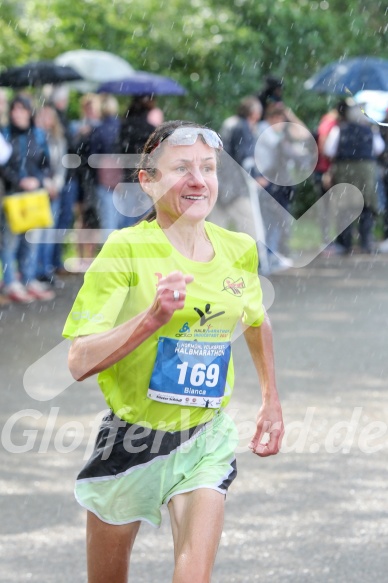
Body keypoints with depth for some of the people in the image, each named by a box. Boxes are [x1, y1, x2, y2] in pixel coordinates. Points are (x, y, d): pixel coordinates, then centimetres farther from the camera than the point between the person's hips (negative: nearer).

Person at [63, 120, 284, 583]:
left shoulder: (240, 250, -1)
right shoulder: (127, 250, -15)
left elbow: (256, 322, 23)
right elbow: (80, 362, -21)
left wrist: (271, 401, 23)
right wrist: (152, 317, -32)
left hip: (206, 440, 3)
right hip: (131, 440, -2)